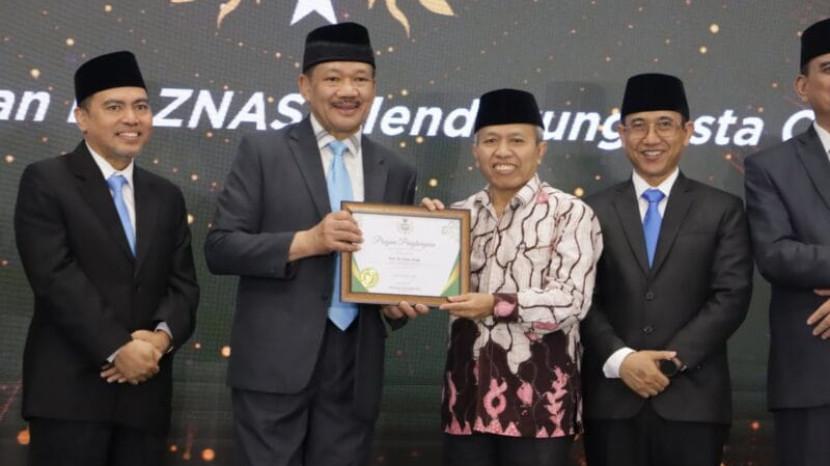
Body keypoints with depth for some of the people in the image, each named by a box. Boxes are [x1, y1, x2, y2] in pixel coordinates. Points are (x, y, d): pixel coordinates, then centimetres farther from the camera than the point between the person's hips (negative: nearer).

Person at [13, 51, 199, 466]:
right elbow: (56, 277, -11)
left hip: (145, 392, 5)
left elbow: (183, 284, 10)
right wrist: (117, 348, -17)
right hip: (70, 388, -5)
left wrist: (162, 335, -11)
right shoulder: (45, 181, 0)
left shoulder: (167, 196, 17)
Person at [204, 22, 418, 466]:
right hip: (277, 360, -3)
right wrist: (305, 242, -18)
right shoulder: (263, 151, 0)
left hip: (356, 366, 4)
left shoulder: (396, 172, 11)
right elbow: (219, 247, -5)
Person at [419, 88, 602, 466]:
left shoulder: (569, 213, -3)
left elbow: (572, 301, -12)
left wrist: (496, 305, -24)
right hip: (468, 393, 5)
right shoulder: (460, 215, 12)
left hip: (538, 399, -4)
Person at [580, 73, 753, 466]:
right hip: (612, 399, 1)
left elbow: (732, 297, -2)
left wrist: (671, 361, -11)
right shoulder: (594, 211, 9)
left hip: (693, 401, -1)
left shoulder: (722, 210, 7)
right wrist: (620, 359, -12)